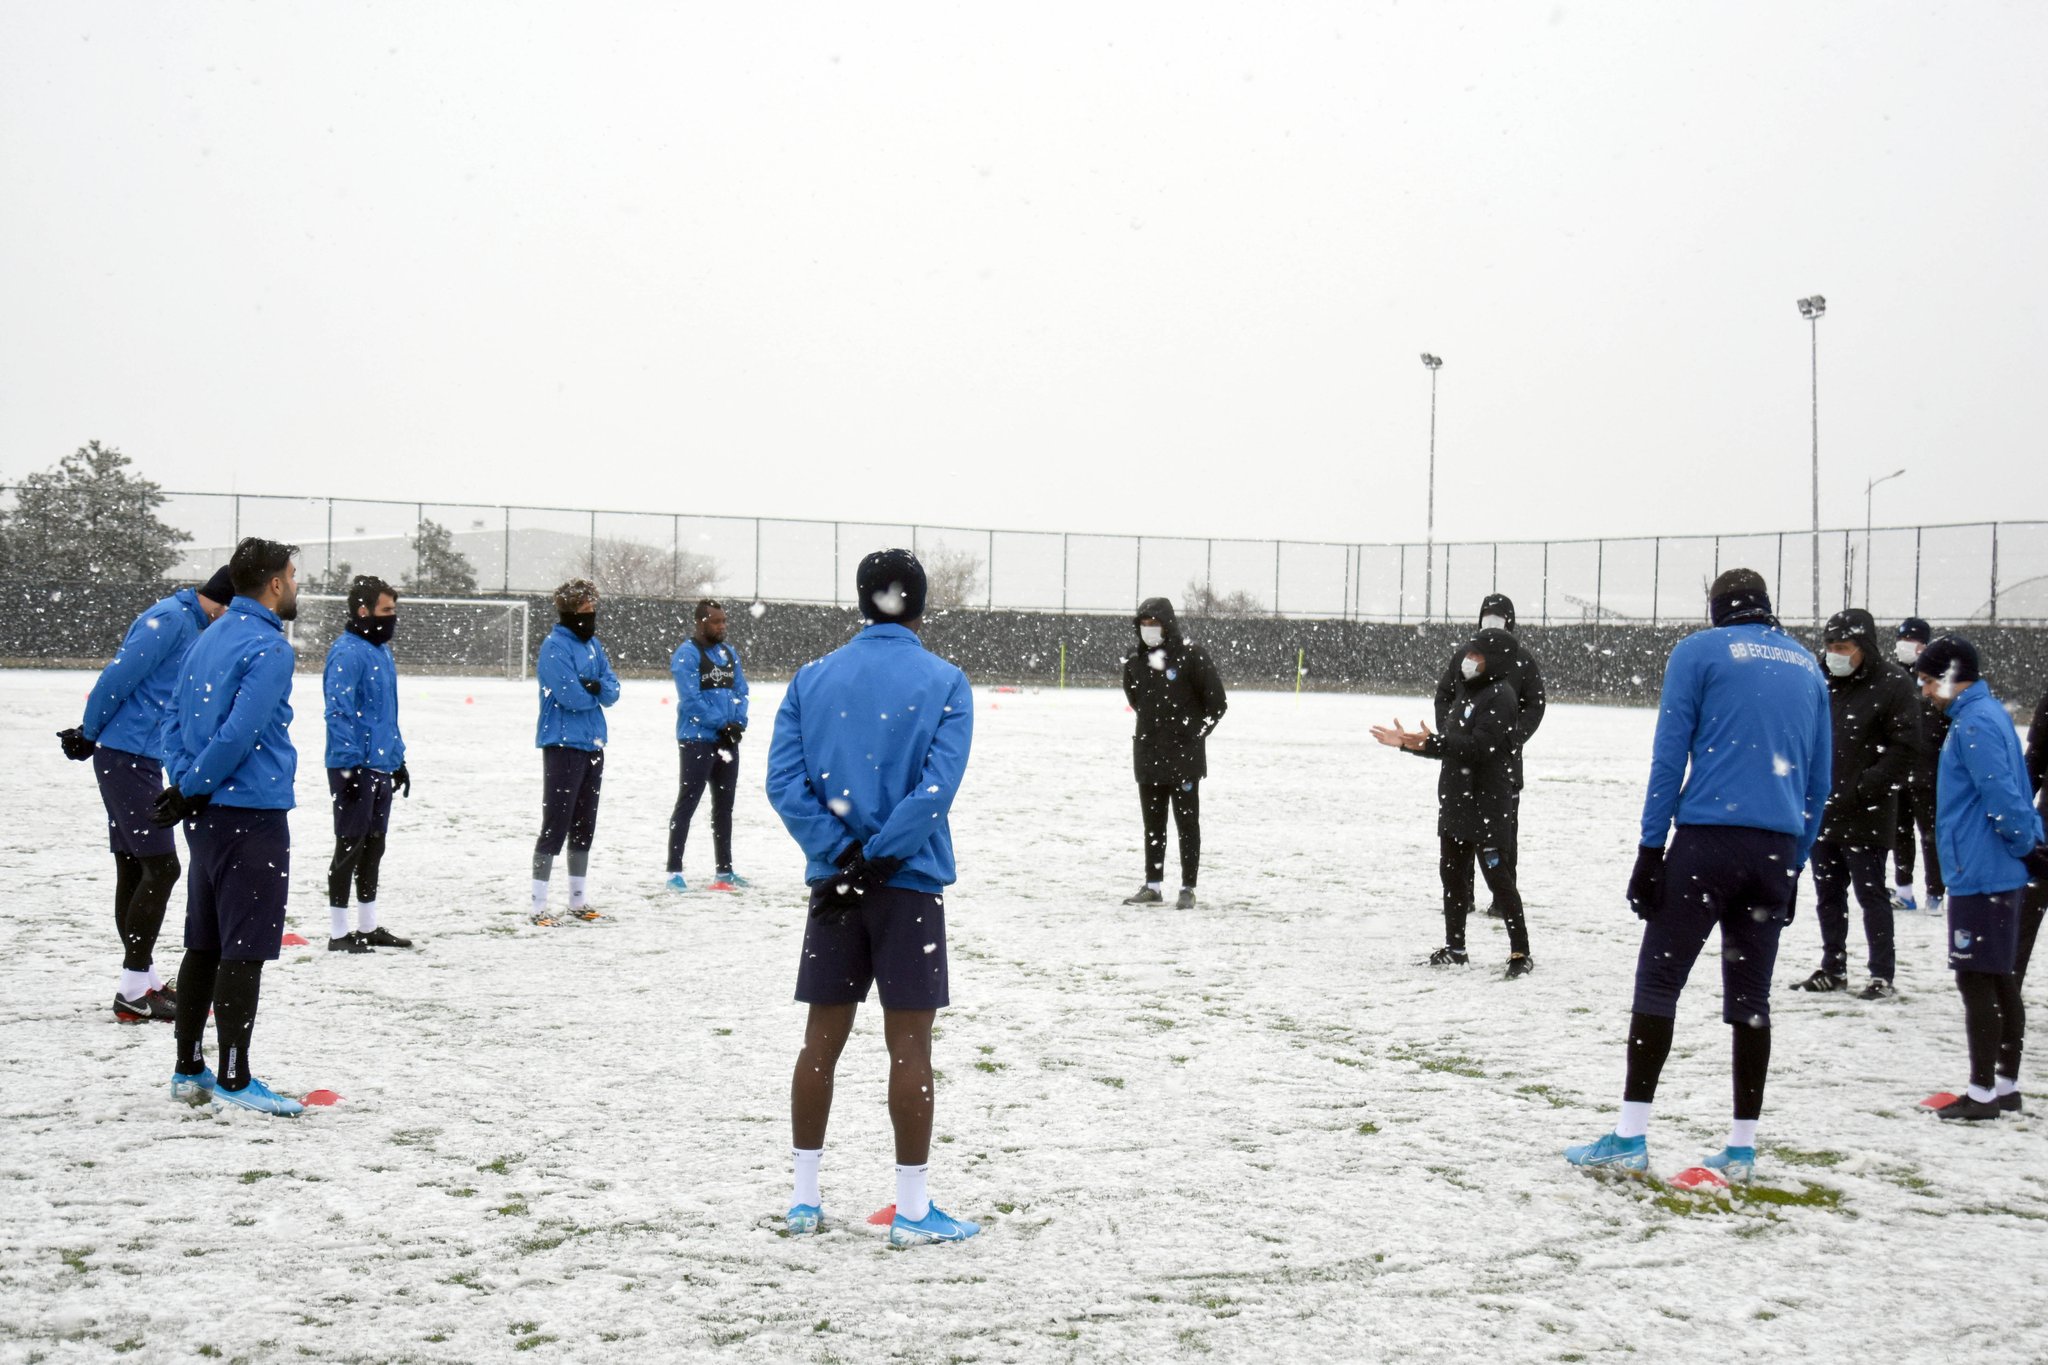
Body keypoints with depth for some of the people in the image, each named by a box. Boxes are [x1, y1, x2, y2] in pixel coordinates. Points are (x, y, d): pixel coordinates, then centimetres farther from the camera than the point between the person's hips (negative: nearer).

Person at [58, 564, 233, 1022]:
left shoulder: (191, 624, 16)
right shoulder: (171, 619, -15)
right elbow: (119, 677, -18)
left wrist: (91, 734, 16)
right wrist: (89, 735, -6)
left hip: (139, 759, 10)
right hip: (128, 756, -10)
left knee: (134, 871, 13)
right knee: (161, 867, -10)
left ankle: (143, 981, 19)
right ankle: (134, 991, -8)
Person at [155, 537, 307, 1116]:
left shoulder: (208, 639, 14)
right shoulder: (269, 648, -14)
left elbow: (173, 716, 13)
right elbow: (239, 733, -21)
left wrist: (185, 783, 2)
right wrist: (191, 791, -10)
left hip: (207, 815, 9)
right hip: (252, 814, -9)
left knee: (206, 944, 15)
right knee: (245, 949, -4)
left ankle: (189, 1070, 21)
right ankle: (234, 1078, -1)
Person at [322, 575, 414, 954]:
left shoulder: (382, 652, 14)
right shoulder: (348, 652, -14)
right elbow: (338, 712, -19)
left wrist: (398, 759, 21)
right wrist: (350, 766, -22)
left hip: (382, 767, 9)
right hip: (355, 767, -9)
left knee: (373, 848, 15)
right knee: (350, 847, -3)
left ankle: (368, 928, 24)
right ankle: (338, 933, 4)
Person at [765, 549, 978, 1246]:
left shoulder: (811, 679, 6)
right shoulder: (945, 683, -3)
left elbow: (784, 781, -4)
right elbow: (937, 788, -16)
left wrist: (840, 854, -7)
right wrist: (877, 856, -13)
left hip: (834, 882, 3)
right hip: (911, 883, -3)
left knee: (822, 1039, 10)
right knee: (909, 1044, 1)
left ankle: (805, 1198, 18)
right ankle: (912, 1211, 5)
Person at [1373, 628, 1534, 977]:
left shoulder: (1501, 696, -13)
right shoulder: (1466, 692, 15)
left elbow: (1478, 747, -24)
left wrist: (1432, 742, -31)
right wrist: (1408, 742, 11)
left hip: (1488, 802, -9)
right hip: (1456, 800, 9)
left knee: (1497, 875, -6)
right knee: (1452, 872, 13)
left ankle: (1520, 952, 1)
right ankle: (1454, 948, 23)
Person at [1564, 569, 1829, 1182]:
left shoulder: (1699, 651, 3)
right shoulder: (1808, 665, 18)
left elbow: (1670, 754, -4)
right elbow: (1818, 779, 18)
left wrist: (1651, 848, -3)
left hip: (1709, 837, -5)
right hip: (1778, 848, 5)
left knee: (1658, 979, -1)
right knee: (1750, 994, 10)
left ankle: (1630, 1137, -4)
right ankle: (1741, 1149, 12)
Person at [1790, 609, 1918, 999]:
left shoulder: (1893, 686, -9)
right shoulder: (1822, 683, 8)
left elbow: (1905, 751, -13)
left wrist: (1862, 791, -17)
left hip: (1865, 817, -6)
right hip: (1821, 812, 6)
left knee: (1871, 894, 1)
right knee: (1827, 894, 14)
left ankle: (1883, 976, 9)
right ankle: (1832, 968, 26)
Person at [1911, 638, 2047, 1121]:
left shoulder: (1974, 723, -18)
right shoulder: (1989, 713, 15)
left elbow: (2001, 795, -22)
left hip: (1980, 875, -10)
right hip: (2001, 873, 10)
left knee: (1976, 980, -4)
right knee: (2001, 980, 15)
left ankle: (1983, 1094, 1)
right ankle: (2006, 1085, 23)